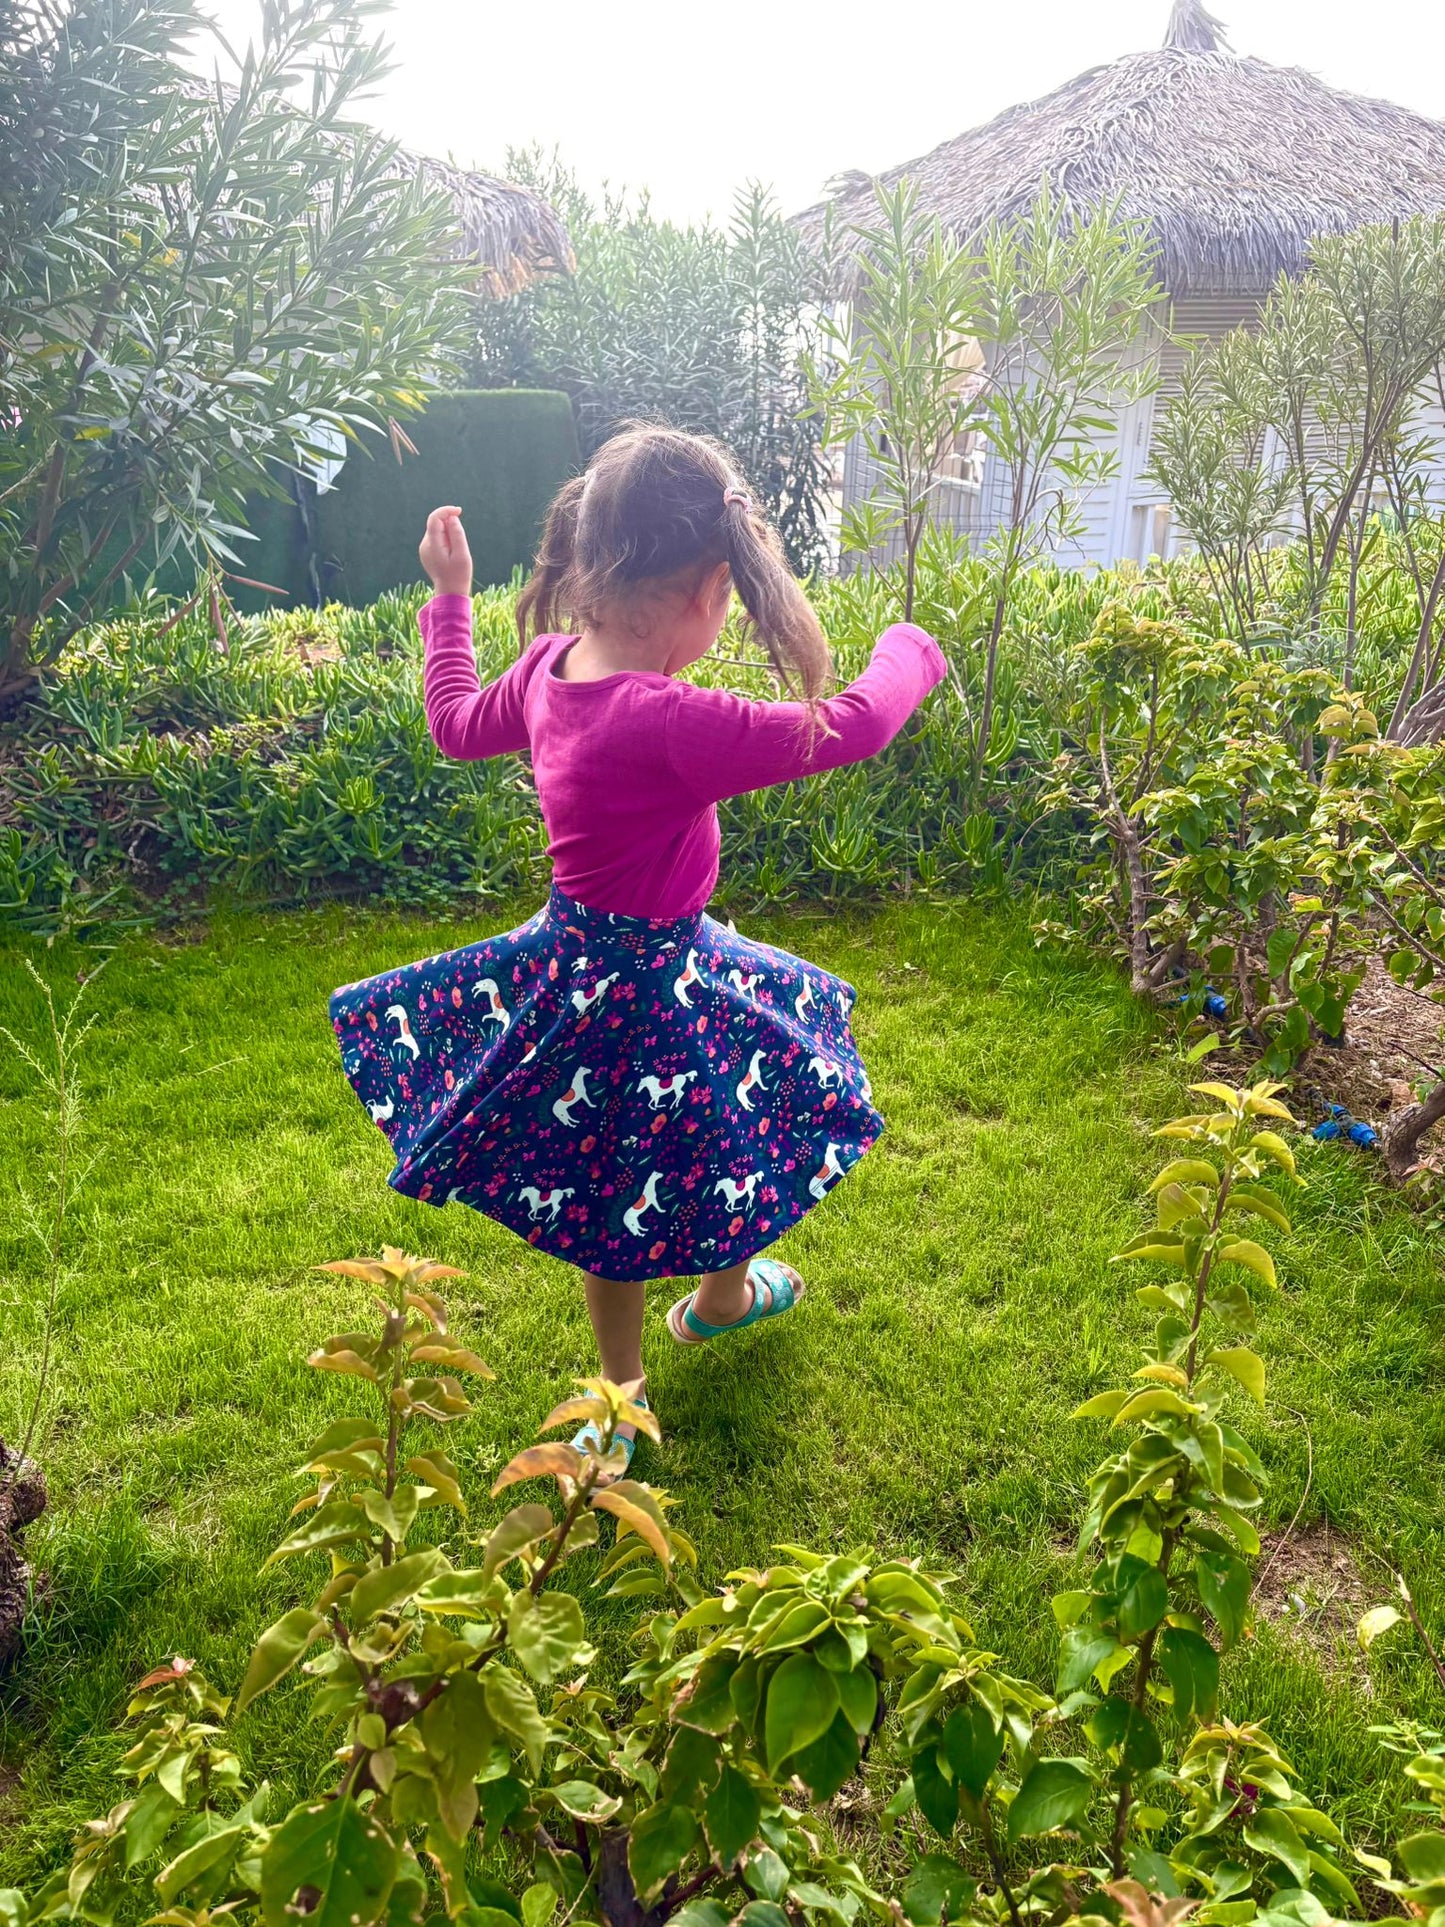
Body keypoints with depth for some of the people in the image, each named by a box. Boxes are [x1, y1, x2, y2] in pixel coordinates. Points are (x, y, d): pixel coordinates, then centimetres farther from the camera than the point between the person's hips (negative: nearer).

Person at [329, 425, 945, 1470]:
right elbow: (850, 726, -30)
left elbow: (459, 723, 13)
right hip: (639, 985, -8)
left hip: (580, 953, 8)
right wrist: (908, 649, -7)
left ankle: (726, 1289, 57)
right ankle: (623, 1401, 44)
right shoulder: (669, 724, -34)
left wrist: (451, 599, 29)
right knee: (626, 1205, 17)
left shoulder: (553, 662, -8)